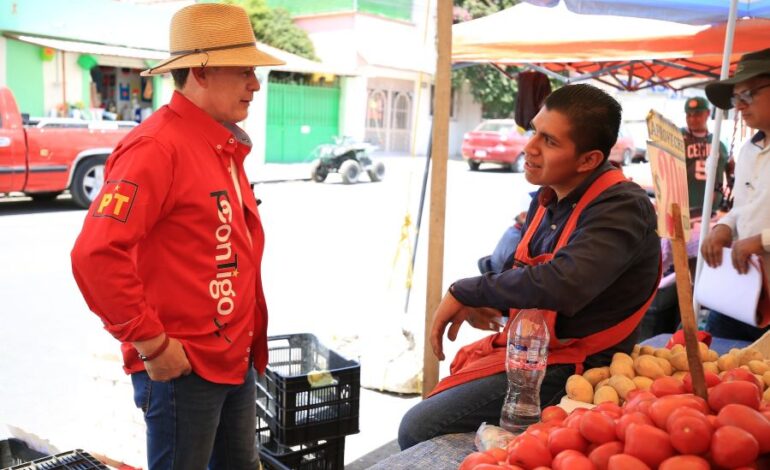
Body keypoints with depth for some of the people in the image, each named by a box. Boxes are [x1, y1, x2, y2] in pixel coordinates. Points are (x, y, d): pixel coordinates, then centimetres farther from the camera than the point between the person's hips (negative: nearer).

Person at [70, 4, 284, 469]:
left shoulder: (225, 148, 10)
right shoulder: (157, 147, -19)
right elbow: (96, 256, -26)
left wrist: (251, 338, 13)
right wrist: (152, 344, -20)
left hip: (235, 359, 9)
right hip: (182, 367, -9)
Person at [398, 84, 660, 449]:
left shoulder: (621, 207, -20)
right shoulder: (548, 197, 6)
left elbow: (562, 285, -36)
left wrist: (465, 292, -23)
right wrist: (480, 303, -5)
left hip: (572, 368, -9)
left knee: (419, 429, -15)